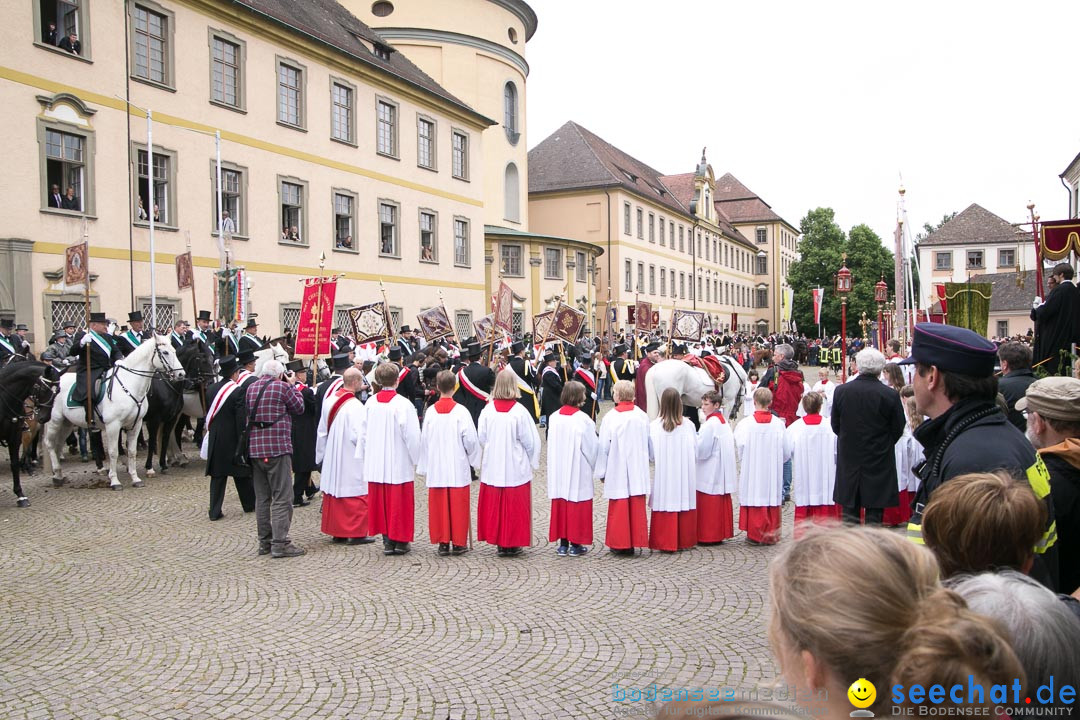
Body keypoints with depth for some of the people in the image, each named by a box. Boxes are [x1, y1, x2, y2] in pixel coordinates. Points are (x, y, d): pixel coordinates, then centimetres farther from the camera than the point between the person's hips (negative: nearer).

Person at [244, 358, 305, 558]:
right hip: (278, 448, -6)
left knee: (262, 497, 13)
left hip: (255, 449, 6)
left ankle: (265, 542, 19)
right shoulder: (282, 387, -7)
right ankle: (280, 543, -5)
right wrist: (293, 386, 14)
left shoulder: (251, 388, 10)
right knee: (282, 498, -2)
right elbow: (299, 408, 2)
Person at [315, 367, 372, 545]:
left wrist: (322, 454, 21)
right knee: (356, 496, 2)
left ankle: (336, 532, 22)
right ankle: (356, 533, 6)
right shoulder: (356, 406, -20)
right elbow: (361, 435, -22)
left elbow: (322, 430, 11)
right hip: (351, 459, -7)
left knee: (333, 494, 14)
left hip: (332, 458, 8)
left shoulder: (329, 401, 3)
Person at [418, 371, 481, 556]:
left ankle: (442, 542, 13)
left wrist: (424, 467, 13)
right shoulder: (460, 411, -10)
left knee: (439, 506, 9)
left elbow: (424, 440, 3)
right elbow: (470, 439, -10)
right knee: (458, 506, 6)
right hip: (458, 467, -2)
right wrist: (473, 459, 9)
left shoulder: (430, 411, -3)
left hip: (436, 468, 2)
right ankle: (458, 542, 11)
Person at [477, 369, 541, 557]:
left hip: (493, 467, 3)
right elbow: (530, 440, -7)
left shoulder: (488, 410, -6)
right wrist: (533, 461, 10)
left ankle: (499, 542, 19)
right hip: (516, 468, -3)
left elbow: (481, 438, 3)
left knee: (495, 505, 12)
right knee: (514, 507, 8)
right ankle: (512, 543, 13)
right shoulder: (519, 411, -14)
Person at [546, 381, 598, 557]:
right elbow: (592, 447, -8)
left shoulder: (553, 418, -2)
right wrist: (594, 465, 9)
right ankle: (576, 544, 12)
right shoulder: (583, 420, -15)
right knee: (577, 505, 6)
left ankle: (563, 544, 17)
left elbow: (551, 445, 5)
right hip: (579, 471, -4)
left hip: (558, 471, 4)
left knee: (560, 505, 11)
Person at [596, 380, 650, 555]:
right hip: (638, 471, 3)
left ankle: (619, 543, 11)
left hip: (617, 470, -2)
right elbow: (649, 444, 6)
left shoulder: (610, 418, -11)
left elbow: (604, 447, -6)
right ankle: (635, 541, 14)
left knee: (618, 507, 6)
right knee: (637, 507, 9)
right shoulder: (642, 416, -2)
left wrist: (601, 472, 4)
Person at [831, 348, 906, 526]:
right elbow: (898, 429, -2)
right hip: (879, 462, -2)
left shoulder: (841, 391, -6)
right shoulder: (890, 395, -12)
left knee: (849, 513, 10)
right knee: (874, 515, 6)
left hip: (849, 460, 2)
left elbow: (835, 425, 3)